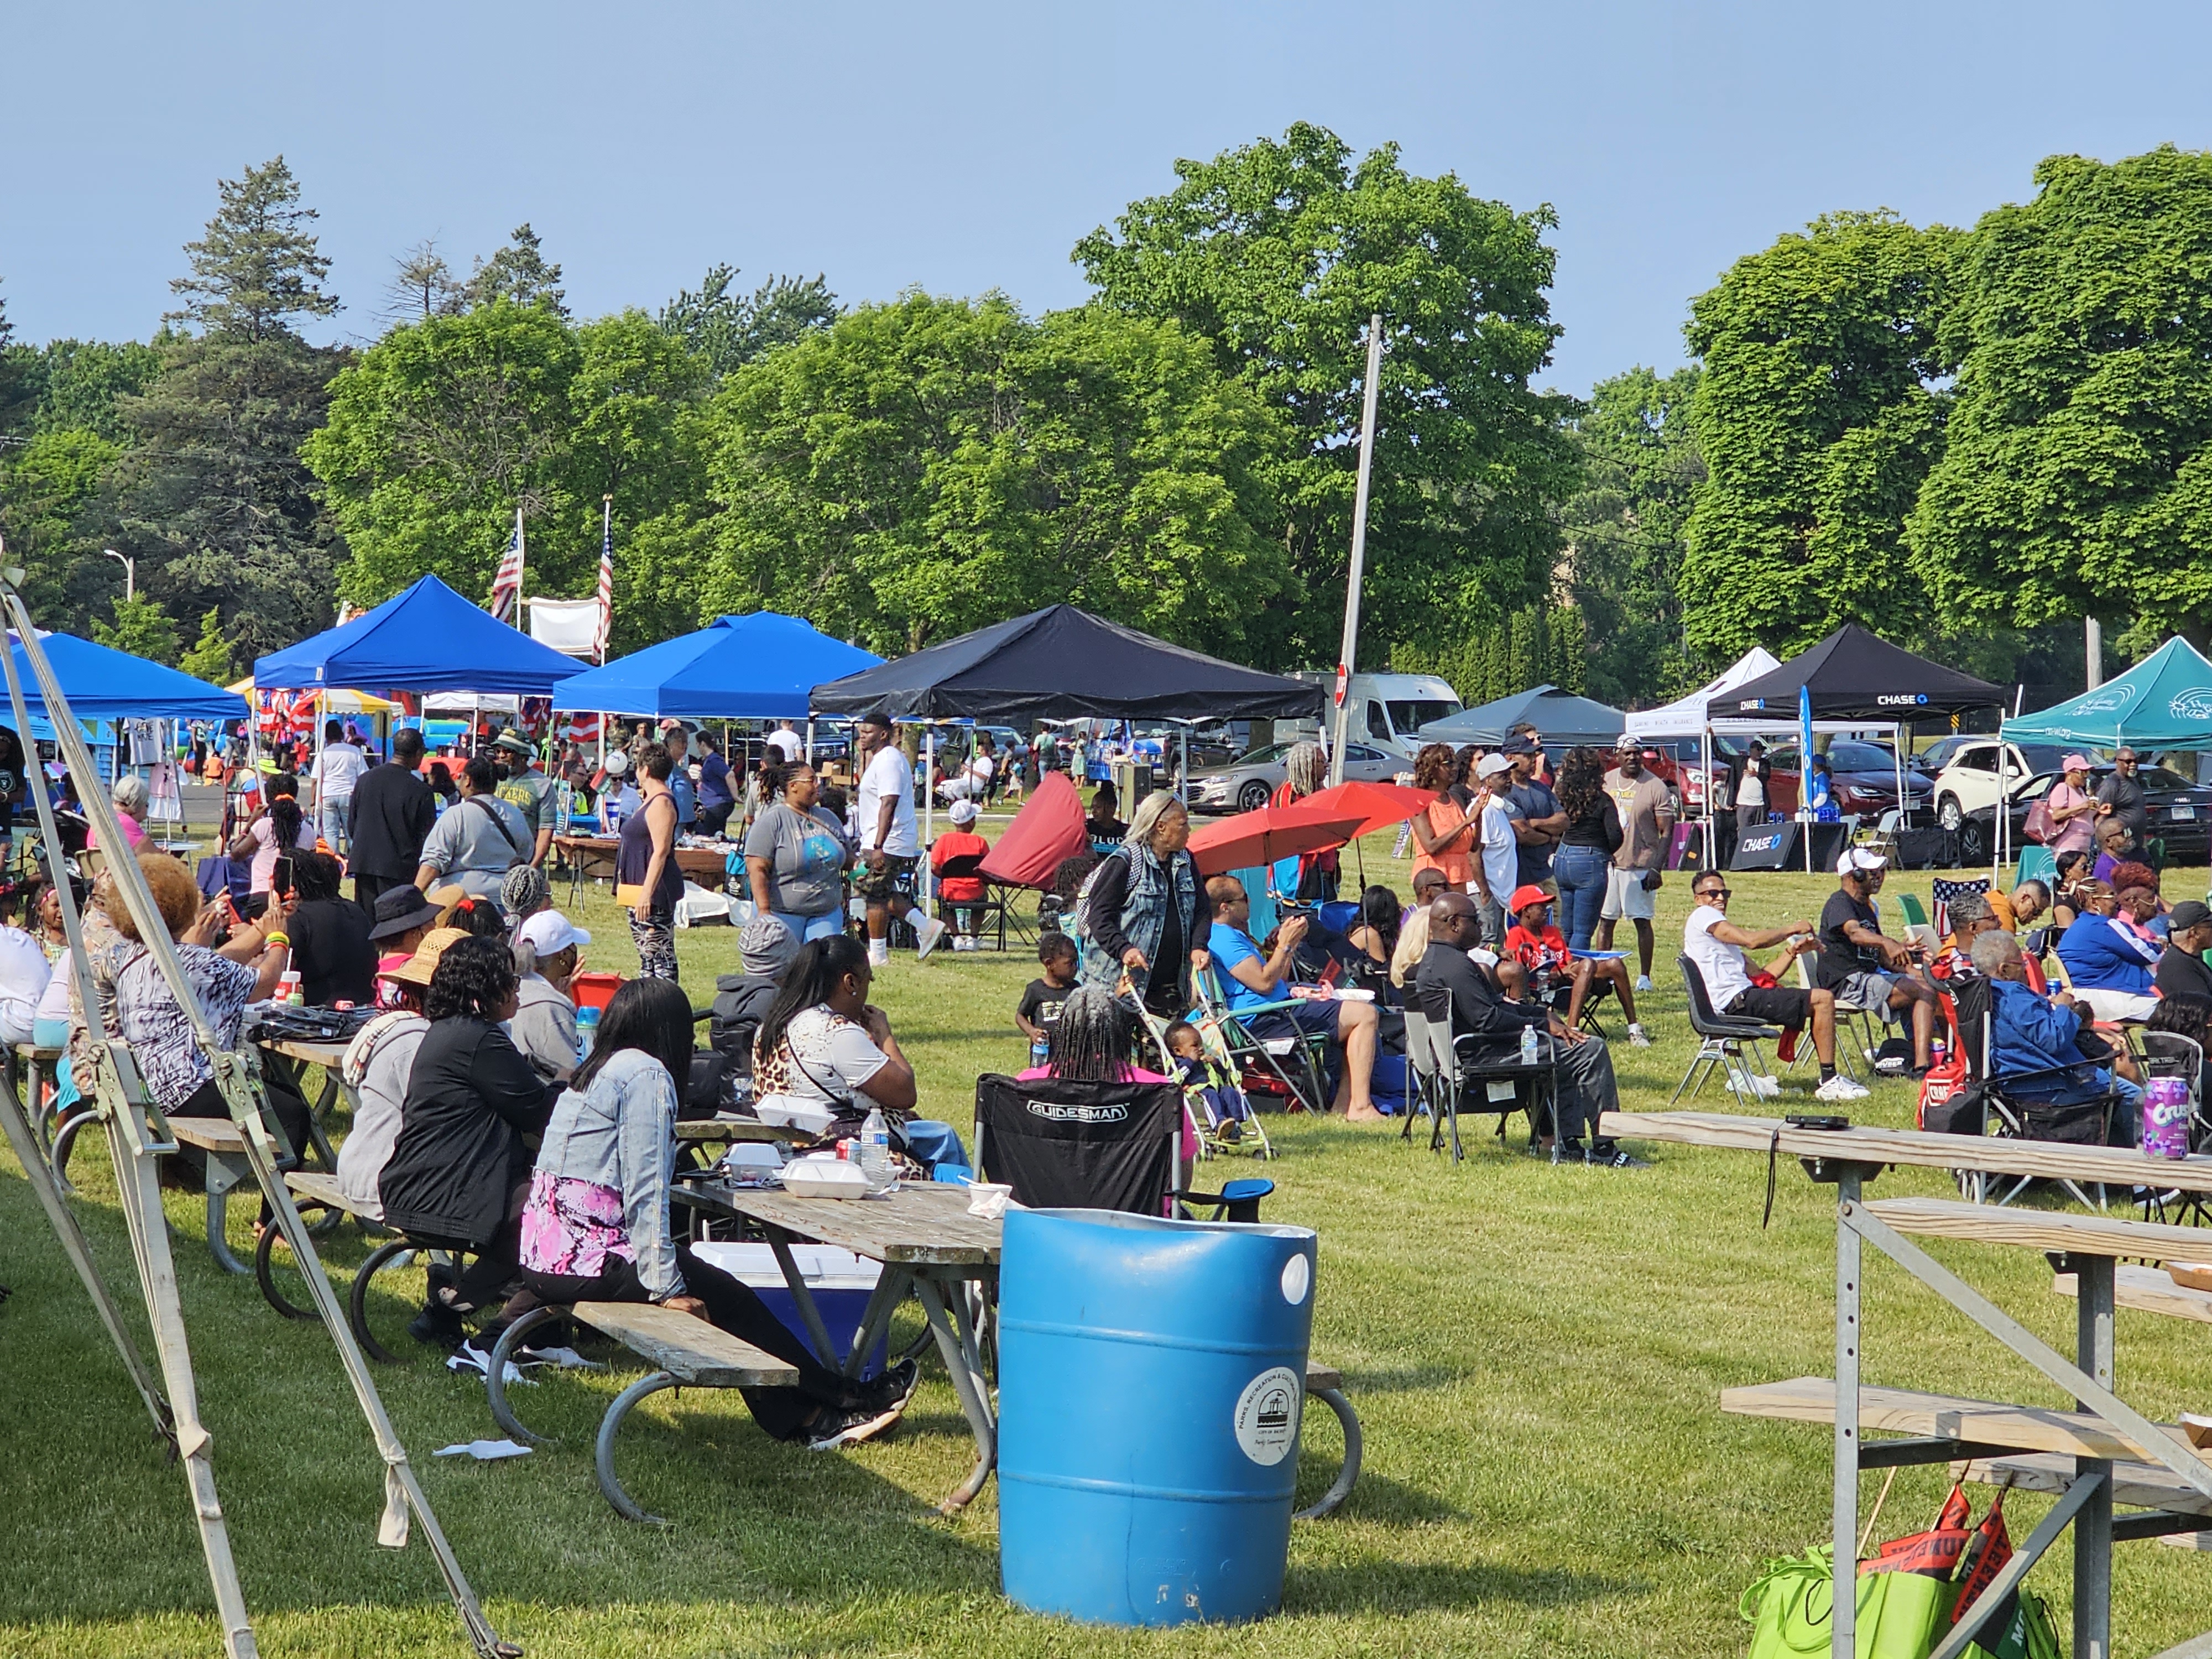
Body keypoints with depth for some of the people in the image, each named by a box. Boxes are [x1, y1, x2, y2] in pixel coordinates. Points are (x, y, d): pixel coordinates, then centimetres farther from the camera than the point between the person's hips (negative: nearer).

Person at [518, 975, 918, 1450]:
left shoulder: (592, 1073, 18)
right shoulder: (646, 1074, -10)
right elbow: (645, 1189, -17)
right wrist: (666, 1288, -17)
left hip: (544, 1256, 9)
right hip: (585, 1262, -9)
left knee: (718, 1288, 11)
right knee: (724, 1298, 0)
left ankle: (807, 1418, 8)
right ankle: (846, 1399, 10)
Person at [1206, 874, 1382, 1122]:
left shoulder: (1231, 935, 23)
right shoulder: (1224, 939, -13)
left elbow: (1278, 980, 23)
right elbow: (1264, 983, -21)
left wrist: (1289, 943, 13)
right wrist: (1285, 945, -10)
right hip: (1264, 1021, -11)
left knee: (1362, 1013, 18)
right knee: (1364, 1015, -14)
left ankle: (1342, 1106, 9)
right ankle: (1361, 1107, -18)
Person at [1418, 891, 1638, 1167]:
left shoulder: (1435, 960, 16)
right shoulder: (1454, 964, -19)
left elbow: (1495, 1005, 20)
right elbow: (1488, 1019, -25)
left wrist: (1542, 1013, 11)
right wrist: (1542, 1025, -17)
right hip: (1486, 1056, -12)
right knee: (1590, 1051, -12)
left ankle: (1567, 1146, 17)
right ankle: (1605, 1149, -7)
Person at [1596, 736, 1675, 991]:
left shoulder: (1655, 786, -6)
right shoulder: (1605, 782, 8)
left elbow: (1666, 831, -7)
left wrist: (1656, 868, -14)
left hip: (1641, 866, -4)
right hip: (1608, 862, 4)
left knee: (1642, 920, 0)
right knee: (1605, 919, 6)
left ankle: (1645, 977, 5)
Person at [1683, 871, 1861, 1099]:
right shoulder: (1703, 916, -3)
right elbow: (1751, 940, -17)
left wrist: (1792, 950, 9)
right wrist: (1792, 929, -5)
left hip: (1738, 1000, 11)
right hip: (1736, 1001, -11)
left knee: (1818, 999, 21)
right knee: (1823, 999, -12)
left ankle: (1829, 1079, 16)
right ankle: (1830, 1083, -11)